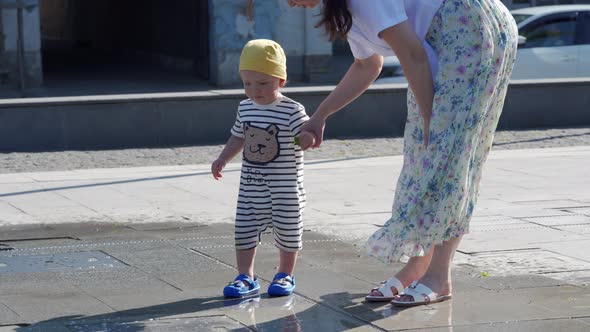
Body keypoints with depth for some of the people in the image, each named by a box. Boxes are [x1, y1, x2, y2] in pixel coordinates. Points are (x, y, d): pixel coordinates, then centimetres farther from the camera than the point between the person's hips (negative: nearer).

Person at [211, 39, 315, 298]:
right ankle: (246, 277, 13)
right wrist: (222, 159, 9)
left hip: (285, 188, -4)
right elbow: (238, 138, 18)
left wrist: (313, 133, -39)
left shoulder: (292, 111, -12)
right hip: (251, 186, 5)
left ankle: (285, 275, 24)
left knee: (287, 231, 7)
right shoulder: (245, 109, 5)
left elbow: (307, 138, -17)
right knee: (244, 230, 3)